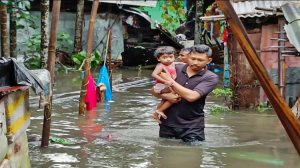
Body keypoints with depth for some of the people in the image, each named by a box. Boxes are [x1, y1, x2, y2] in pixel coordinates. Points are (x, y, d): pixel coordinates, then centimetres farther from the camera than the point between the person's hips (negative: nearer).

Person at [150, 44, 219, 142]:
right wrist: (166, 96, -15)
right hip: (167, 124, 3)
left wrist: (170, 80, -13)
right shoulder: (176, 69, 3)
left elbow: (191, 96, -21)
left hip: (192, 127, -3)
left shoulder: (211, 78, -7)